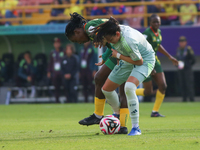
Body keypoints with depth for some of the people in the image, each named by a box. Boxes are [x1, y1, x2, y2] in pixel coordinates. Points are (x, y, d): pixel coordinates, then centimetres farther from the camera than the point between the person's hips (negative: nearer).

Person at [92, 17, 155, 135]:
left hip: (145, 60, -8)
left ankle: (136, 128, -26)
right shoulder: (114, 31, -16)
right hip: (129, 60, 8)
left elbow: (139, 62, -27)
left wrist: (118, 55, -21)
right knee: (106, 89, 8)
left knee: (129, 87, -35)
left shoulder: (128, 41, -39)